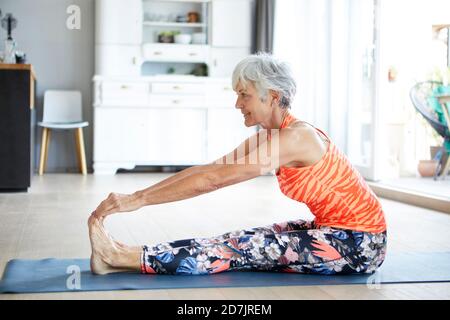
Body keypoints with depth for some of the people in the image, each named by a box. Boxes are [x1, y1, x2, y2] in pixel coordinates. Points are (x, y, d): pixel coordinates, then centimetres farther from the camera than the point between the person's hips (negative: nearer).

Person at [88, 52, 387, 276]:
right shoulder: (270, 137, 5)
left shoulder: (294, 137, -23)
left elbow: (213, 180, -27)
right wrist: (135, 195, -6)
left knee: (248, 248, -16)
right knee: (248, 240, -5)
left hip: (360, 244, -8)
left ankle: (125, 258, -17)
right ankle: (124, 255, -9)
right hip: (336, 231, 8)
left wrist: (139, 199, -24)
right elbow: (205, 169, 0)